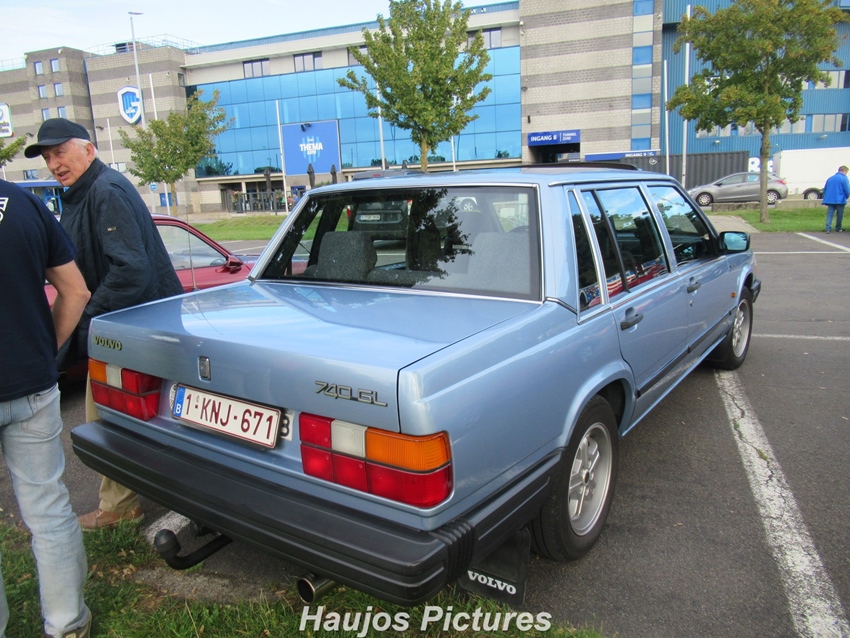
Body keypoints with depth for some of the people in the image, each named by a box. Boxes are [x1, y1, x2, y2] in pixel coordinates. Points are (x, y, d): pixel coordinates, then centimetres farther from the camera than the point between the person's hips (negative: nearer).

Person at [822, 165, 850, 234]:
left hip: (830, 199, 4)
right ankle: (838, 229, 17)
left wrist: (826, 198, 21)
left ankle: (828, 229, -12)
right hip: (840, 200, -4)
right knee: (839, 215, 8)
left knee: (830, 214, -1)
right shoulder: (844, 178, -5)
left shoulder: (830, 178, 13)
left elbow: (825, 189, 15)